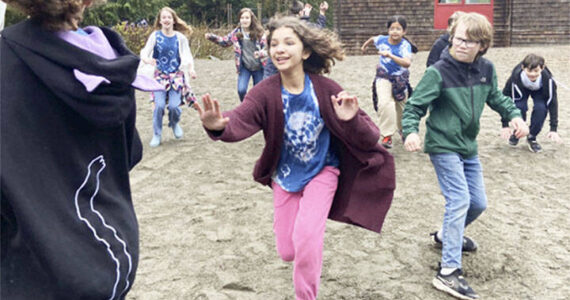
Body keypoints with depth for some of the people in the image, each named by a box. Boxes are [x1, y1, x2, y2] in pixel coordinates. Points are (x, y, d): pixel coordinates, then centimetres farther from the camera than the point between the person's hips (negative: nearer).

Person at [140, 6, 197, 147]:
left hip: (176, 75, 0)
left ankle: (175, 124, 24)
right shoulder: (155, 36, -2)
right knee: (159, 105, -13)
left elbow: (187, 56, -2)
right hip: (160, 75, 0)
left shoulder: (180, 37, -2)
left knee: (174, 105, -12)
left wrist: (191, 69, -21)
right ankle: (157, 135, 6)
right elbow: (145, 52, -8)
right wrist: (147, 59, -33)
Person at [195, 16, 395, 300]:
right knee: (287, 252, 10)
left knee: (306, 235, -21)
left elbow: (370, 138, -19)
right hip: (286, 176, 2)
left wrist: (352, 120, -41)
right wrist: (218, 126, -64)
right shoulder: (265, 92, -21)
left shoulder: (326, 89, -21)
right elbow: (240, 120, -41)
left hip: (322, 171, -2)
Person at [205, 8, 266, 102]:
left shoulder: (259, 32, -8)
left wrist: (260, 53, -30)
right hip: (244, 67, 1)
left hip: (258, 67, -1)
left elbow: (266, 47, -7)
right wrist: (212, 37, -2)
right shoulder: (236, 32, 0)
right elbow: (225, 41, 13)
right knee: (241, 90, -14)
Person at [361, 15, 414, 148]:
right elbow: (373, 38, 14)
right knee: (384, 103, -23)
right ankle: (387, 136, -16)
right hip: (384, 77, 1)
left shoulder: (405, 45, -22)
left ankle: (403, 130, 43)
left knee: (402, 106, 13)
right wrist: (365, 45, 33)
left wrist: (390, 55, -49)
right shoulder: (382, 40, -11)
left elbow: (407, 63, -40)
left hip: (400, 79, -1)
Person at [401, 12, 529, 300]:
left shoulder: (486, 69, -1)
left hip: (468, 147, 7)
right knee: (459, 201, -17)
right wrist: (411, 131, -33)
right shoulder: (438, 72, -17)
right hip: (443, 146, -7)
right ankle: (449, 272, -14)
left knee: (478, 203, 15)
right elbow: (414, 106, -15)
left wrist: (514, 115, -1)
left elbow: (495, 97, 15)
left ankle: (447, 234, 43)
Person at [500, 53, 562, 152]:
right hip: (521, 89, 0)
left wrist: (553, 129, -30)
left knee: (541, 108, -27)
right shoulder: (516, 76, -39)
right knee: (520, 107, -28)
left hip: (539, 91, 0)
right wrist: (505, 125, -24)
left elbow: (553, 103, -28)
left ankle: (532, 137, -1)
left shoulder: (547, 78, -38)